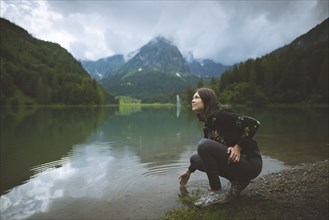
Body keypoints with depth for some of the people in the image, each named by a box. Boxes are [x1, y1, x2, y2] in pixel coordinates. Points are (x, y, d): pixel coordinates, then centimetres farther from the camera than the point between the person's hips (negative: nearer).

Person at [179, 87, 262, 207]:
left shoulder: (220, 115, -15)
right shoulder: (208, 124, 11)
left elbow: (253, 124, -22)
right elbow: (203, 151, 22)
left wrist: (238, 147, -23)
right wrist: (189, 171, 28)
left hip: (250, 162, -9)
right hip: (233, 161, 9)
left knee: (204, 144, -25)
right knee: (194, 159, 6)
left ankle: (216, 192, -11)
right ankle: (237, 181, 6)